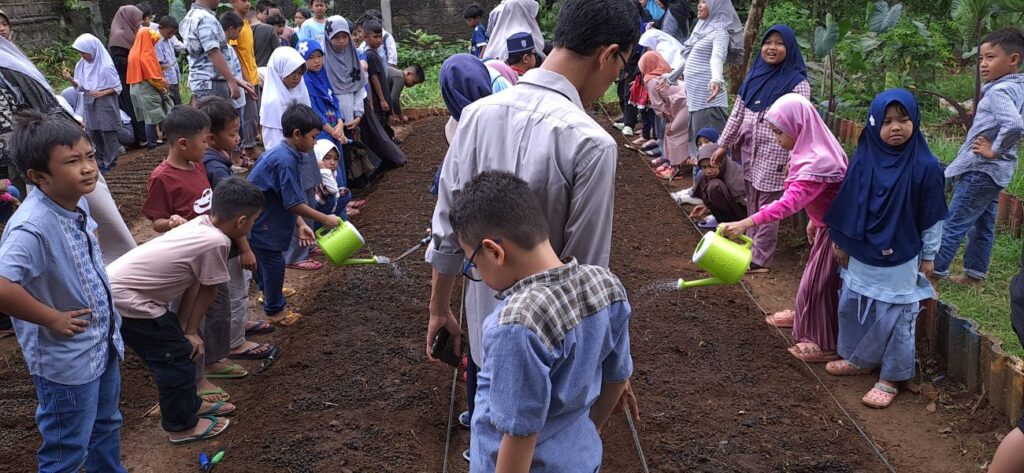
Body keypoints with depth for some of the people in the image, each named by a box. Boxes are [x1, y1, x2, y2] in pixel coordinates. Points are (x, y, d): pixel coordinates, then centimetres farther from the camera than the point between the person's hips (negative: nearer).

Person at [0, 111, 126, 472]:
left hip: (103, 343, 8)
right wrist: (53, 319, -29)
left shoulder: (77, 202, -3)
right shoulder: (32, 227, -30)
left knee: (106, 427, 28)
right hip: (66, 360, -8)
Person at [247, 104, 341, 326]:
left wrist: (300, 224, 6)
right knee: (274, 262, 4)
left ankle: (271, 294, 42)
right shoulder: (285, 161, -27)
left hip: (264, 217, 9)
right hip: (260, 222, -9)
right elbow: (293, 203, -24)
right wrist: (324, 219, -16)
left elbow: (290, 199, 9)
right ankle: (275, 310, 21)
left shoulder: (285, 153, 4)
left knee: (267, 260, 23)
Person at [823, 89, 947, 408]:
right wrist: (841, 242, 10)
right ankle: (859, 360, 38)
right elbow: (848, 205, 5)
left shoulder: (925, 166, -14)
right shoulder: (863, 159, -5)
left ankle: (890, 378, 20)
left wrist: (928, 256, -1)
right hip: (861, 255, 5)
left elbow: (933, 217, -6)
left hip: (900, 260, -5)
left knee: (893, 318, 3)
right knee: (851, 307, 17)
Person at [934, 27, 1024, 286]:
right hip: (996, 171, 10)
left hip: (980, 170, -10)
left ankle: (934, 272, 3)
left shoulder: (999, 91, -20)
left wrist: (994, 151, -21)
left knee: (954, 223, -3)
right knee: (983, 225, 16)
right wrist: (996, 150, 13)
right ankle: (974, 274, 25)